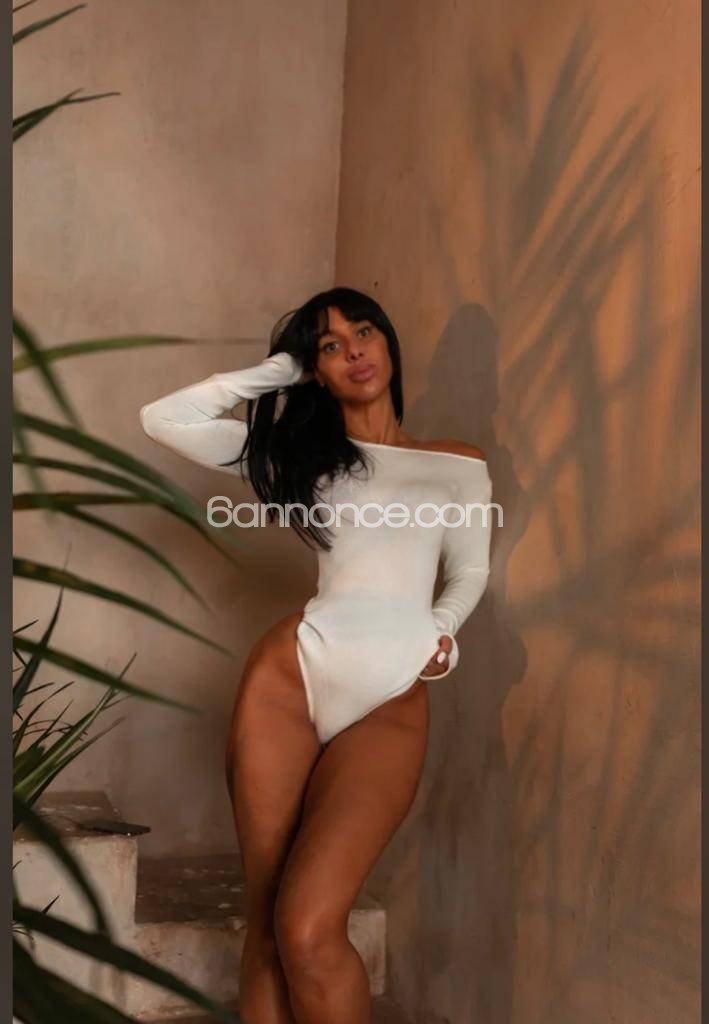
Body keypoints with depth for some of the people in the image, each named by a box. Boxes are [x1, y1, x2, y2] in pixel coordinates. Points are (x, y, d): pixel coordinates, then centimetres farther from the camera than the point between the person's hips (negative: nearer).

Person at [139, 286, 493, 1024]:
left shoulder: (459, 465, 16)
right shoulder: (296, 450, 14)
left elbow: (470, 571, 22)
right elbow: (161, 418, 8)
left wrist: (441, 628, 2)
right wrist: (275, 371, 14)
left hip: (392, 707, -1)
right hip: (288, 678, 1)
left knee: (307, 933, -16)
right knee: (264, 924, -1)